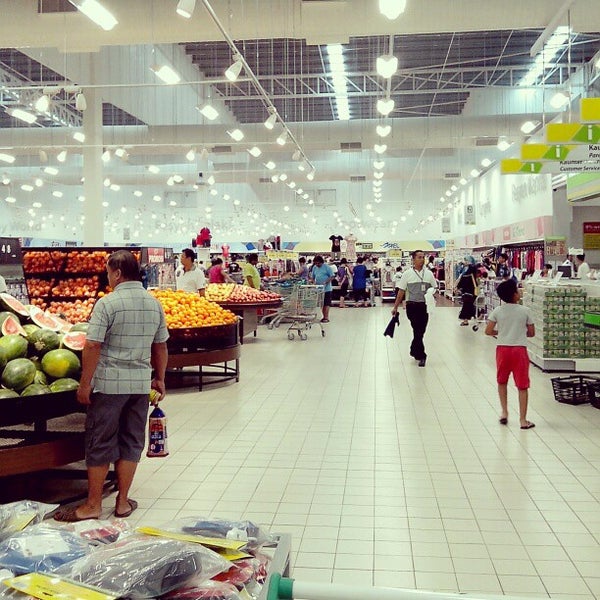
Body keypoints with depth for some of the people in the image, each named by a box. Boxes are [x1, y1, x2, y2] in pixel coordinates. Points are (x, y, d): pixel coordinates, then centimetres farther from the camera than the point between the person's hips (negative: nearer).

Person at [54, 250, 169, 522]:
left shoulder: (107, 303, -12)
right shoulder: (154, 304, 6)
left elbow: (93, 346, -16)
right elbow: (161, 347, 12)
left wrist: (84, 384, -9)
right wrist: (160, 379, 21)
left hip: (109, 383, -5)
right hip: (140, 382, 5)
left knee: (100, 444, 5)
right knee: (131, 441, 12)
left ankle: (93, 504, 14)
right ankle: (123, 502, 20)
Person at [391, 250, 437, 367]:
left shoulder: (429, 274, 8)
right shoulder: (407, 274, 1)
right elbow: (401, 291, 2)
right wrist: (395, 307, 2)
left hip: (425, 306, 3)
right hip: (412, 306, -3)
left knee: (421, 331, 8)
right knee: (418, 331, -8)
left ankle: (414, 351, 29)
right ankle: (421, 356, -1)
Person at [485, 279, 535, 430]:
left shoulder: (497, 311, -2)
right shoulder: (525, 311, -4)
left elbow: (488, 331, -4)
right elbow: (531, 333, 2)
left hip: (502, 349, 2)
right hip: (520, 349, -2)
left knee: (502, 382, 22)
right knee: (522, 386, 3)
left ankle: (504, 412, 21)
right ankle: (523, 420, 4)